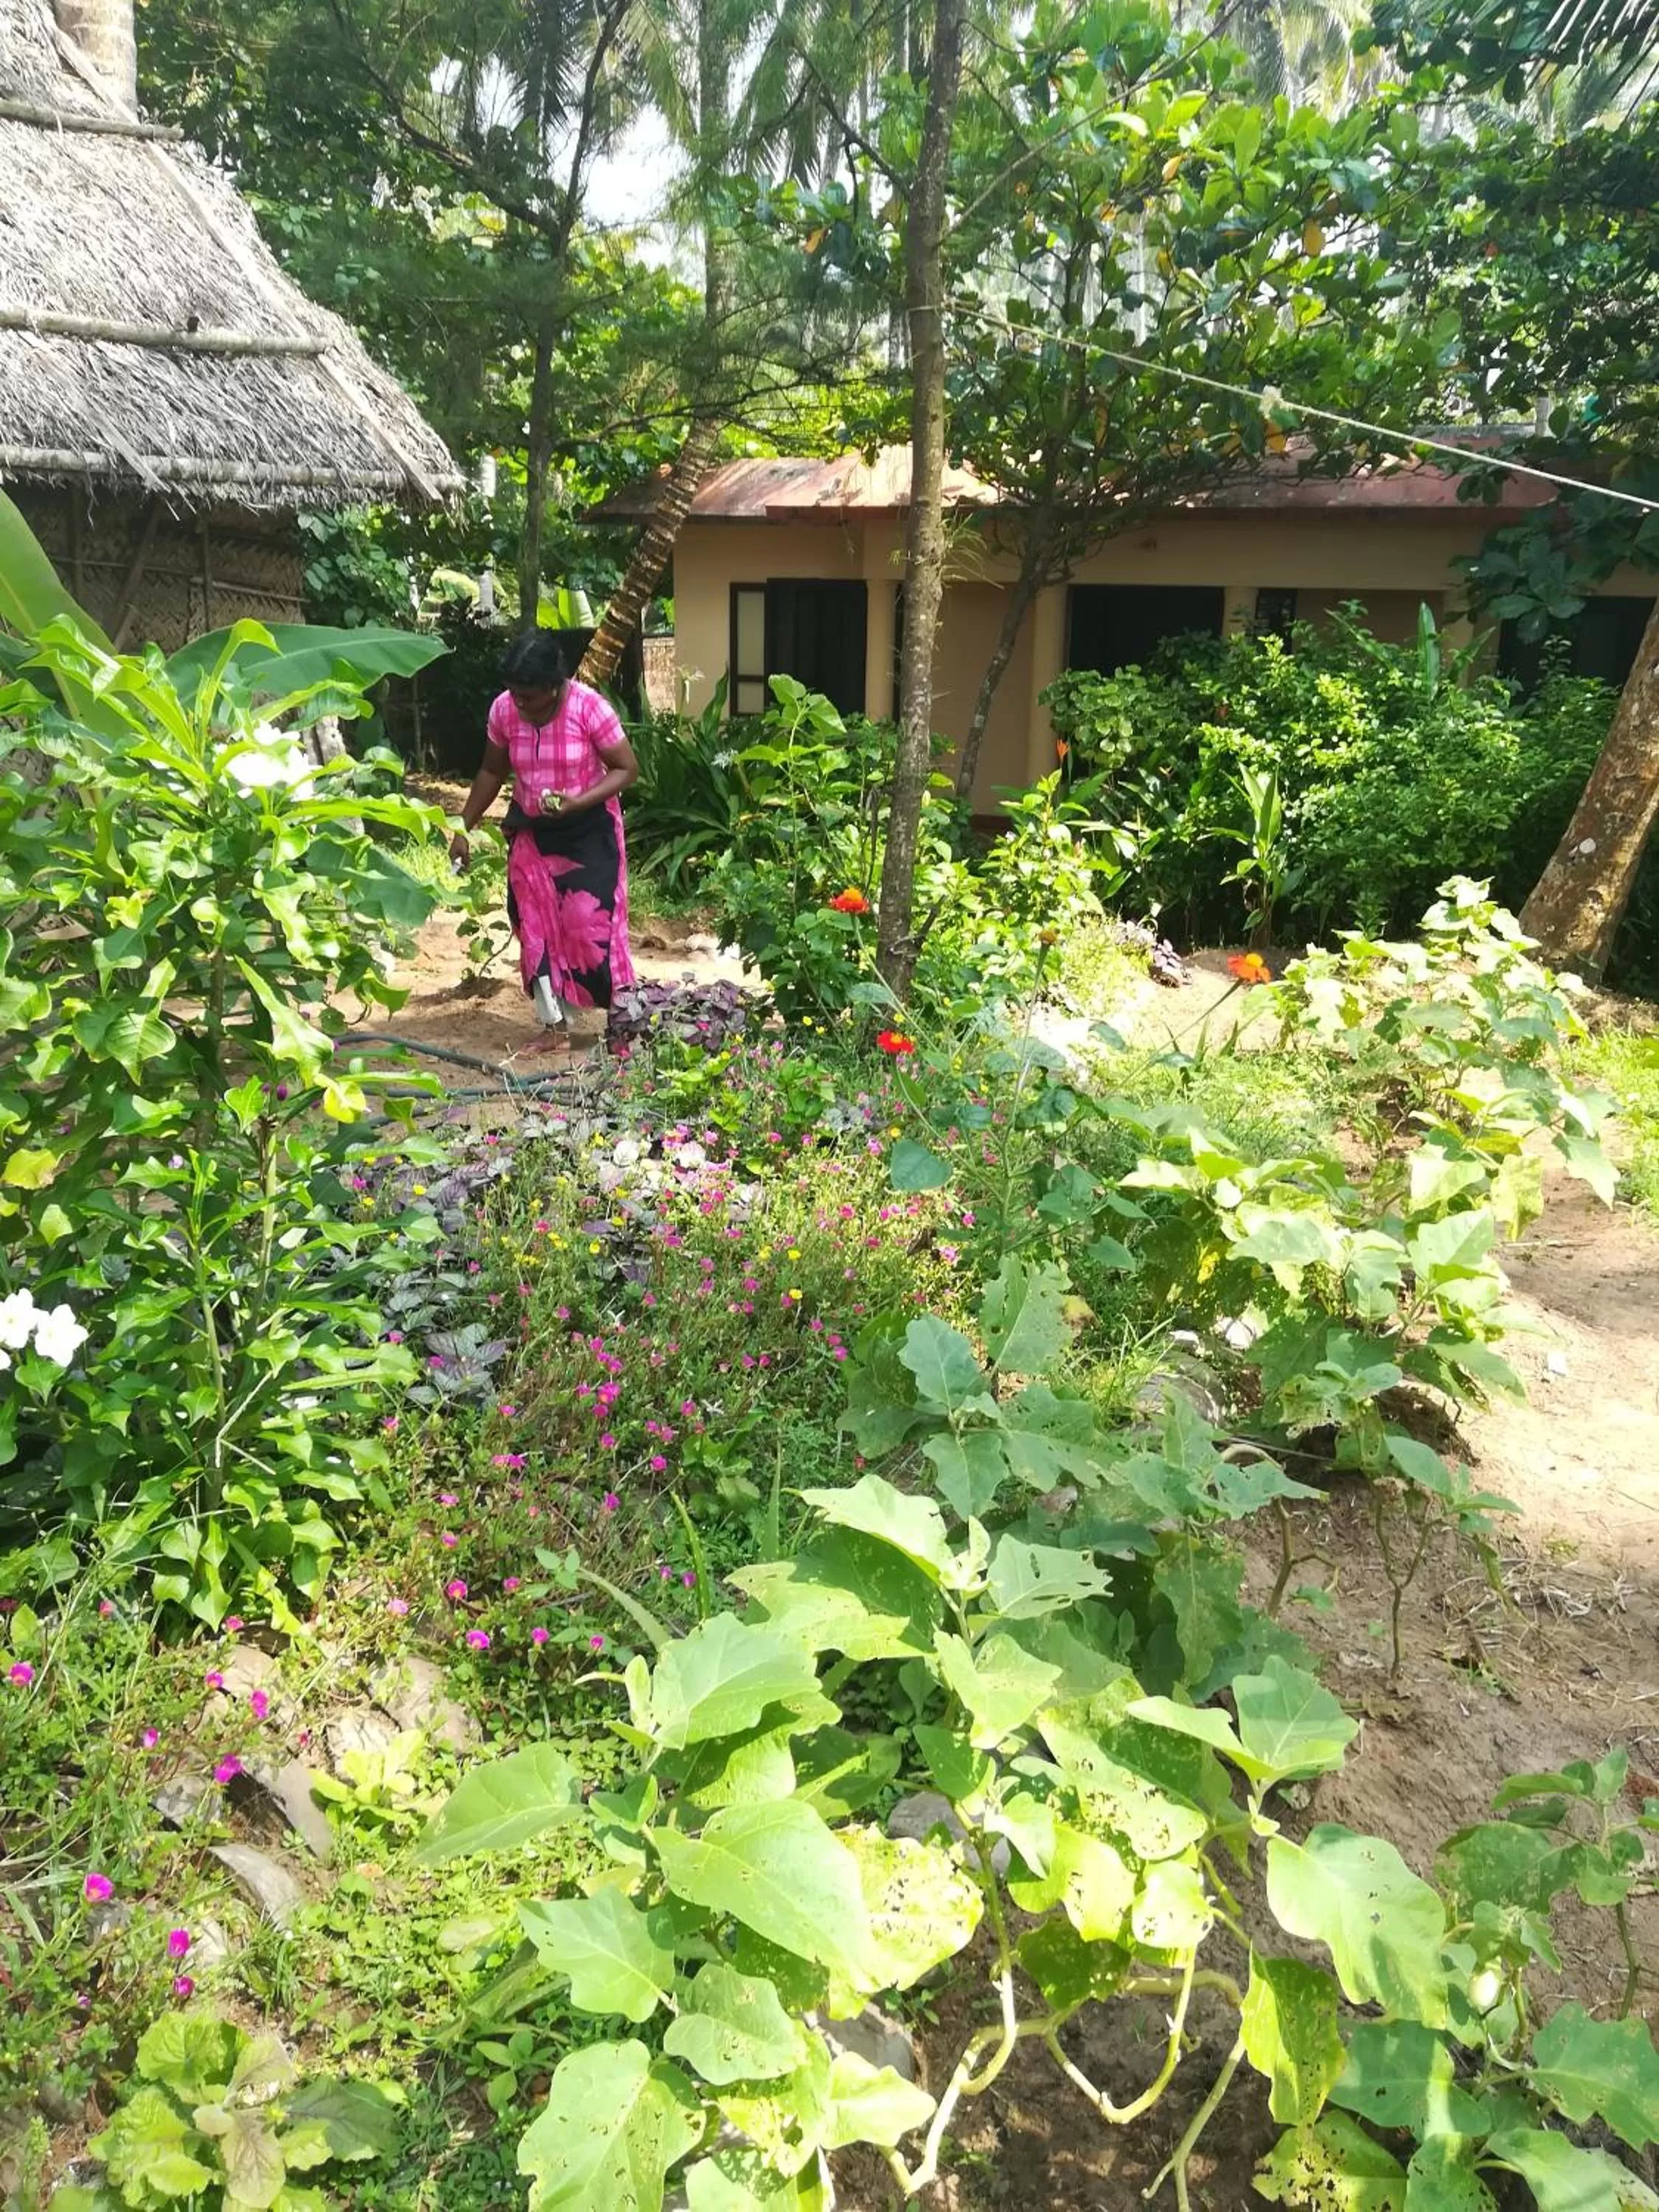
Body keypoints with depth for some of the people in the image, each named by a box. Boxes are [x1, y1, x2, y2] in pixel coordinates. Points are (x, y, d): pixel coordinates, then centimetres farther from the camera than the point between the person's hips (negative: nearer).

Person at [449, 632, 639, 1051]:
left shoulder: (589, 707, -21)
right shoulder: (503, 710, -9)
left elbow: (627, 768, -15)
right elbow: (492, 772, 5)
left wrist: (577, 802, -27)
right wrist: (464, 827, 1)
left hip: (589, 829, -4)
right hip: (531, 832, 4)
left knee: (592, 923, -7)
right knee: (537, 926, 4)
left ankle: (623, 1018, 7)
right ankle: (554, 1024, 14)